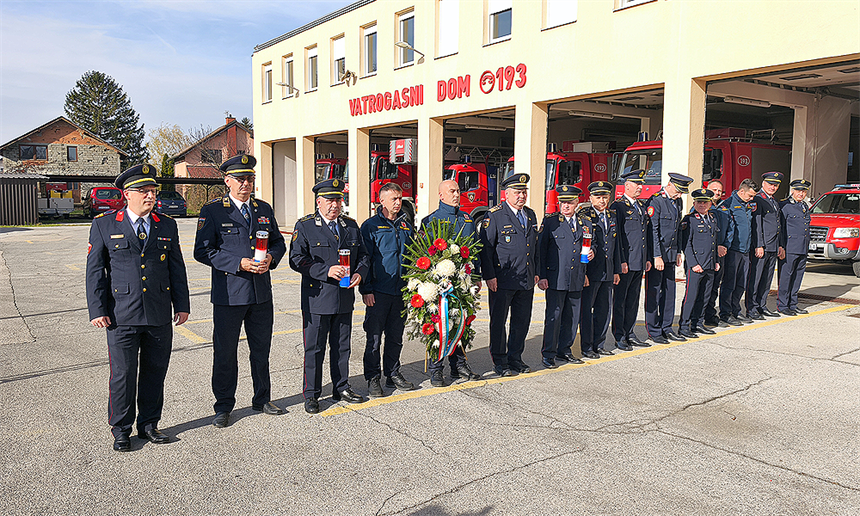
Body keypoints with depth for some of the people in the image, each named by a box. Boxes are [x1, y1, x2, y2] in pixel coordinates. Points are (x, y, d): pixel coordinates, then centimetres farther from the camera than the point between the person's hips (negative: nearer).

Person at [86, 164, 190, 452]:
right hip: (121, 317, -2)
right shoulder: (104, 225, 2)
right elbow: (95, 270, 2)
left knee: (155, 373, 10)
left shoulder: (167, 226, 9)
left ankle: (149, 424, 26)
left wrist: (182, 305, 7)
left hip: (160, 317, 3)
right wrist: (97, 309, -5)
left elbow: (177, 268, 12)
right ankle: (121, 430, 20)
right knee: (123, 375, 3)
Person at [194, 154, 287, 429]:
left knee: (262, 350, 15)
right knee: (225, 353, 6)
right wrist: (239, 264, -20)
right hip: (228, 293, -4)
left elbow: (278, 241, 16)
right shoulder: (212, 211, -5)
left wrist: (271, 258, -7)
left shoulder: (264, 209, 11)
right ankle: (224, 407, 21)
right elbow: (202, 251, -10)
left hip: (262, 293, 5)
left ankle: (262, 399, 31)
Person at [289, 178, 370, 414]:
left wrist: (359, 273, -6)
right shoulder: (304, 226, -3)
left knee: (342, 346, 14)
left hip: (345, 299, 4)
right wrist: (326, 271, -21)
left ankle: (341, 388, 29)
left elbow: (363, 255, 15)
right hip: (316, 299, -4)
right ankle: (311, 394, 16)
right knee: (314, 348, 4)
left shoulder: (351, 226, 11)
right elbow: (297, 259, -11)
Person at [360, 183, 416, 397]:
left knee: (396, 336, 12)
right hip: (378, 292, -5)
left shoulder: (406, 226, 13)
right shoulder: (371, 226, -3)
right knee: (374, 337, 1)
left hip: (401, 291, 5)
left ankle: (393, 374, 24)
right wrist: (366, 290, -12)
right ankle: (373, 378, 11)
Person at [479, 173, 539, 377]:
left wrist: (535, 272, 16)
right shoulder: (495, 215, -7)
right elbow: (485, 247, -8)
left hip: (526, 281, 6)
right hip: (502, 281, -6)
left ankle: (515, 358, 26)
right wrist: (489, 276, -13)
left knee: (522, 321, 12)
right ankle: (499, 362, 16)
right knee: (498, 322, 4)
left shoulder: (530, 215, 13)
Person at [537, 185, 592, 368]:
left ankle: (564, 351, 24)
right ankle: (548, 354, 6)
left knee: (572, 317, 10)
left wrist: (591, 254, 1)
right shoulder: (550, 222, 0)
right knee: (554, 316, -4)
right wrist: (541, 276, -8)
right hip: (555, 279, -4)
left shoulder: (585, 224, 13)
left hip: (577, 280, 5)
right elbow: (540, 250, -1)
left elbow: (589, 247, 26)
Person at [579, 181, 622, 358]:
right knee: (586, 309, 1)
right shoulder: (584, 216, -5)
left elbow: (616, 245, 18)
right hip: (590, 271, -6)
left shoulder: (612, 216, 14)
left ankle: (599, 344, 23)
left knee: (605, 309, 11)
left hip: (608, 273, 6)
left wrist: (617, 270, 15)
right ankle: (586, 347, 10)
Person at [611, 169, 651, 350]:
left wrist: (647, 258, 16)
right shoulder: (618, 206, -9)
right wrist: (621, 261, -17)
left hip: (639, 262, 8)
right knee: (620, 300, 0)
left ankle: (629, 334, 21)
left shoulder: (641, 206, 16)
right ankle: (619, 337, 6)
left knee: (633, 299, 13)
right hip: (625, 262, -8)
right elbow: (616, 236, -13)